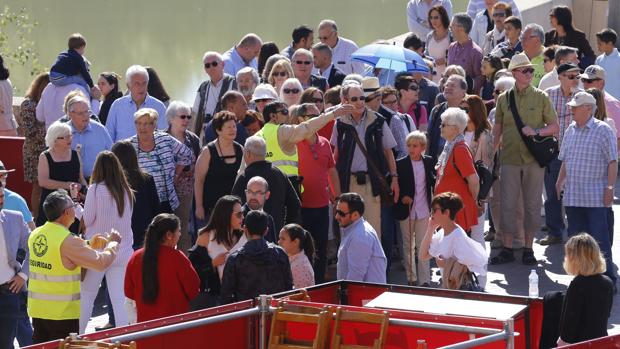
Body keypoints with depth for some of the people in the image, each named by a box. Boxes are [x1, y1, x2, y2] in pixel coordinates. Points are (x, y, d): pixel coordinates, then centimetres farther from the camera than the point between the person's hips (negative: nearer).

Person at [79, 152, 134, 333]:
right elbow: (126, 220, 11)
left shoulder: (96, 189, -10)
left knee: (86, 295, 10)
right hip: (123, 252, 3)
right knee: (120, 300, 2)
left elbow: (87, 220, -6)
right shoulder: (126, 191, 3)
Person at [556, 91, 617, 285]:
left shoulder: (603, 130, -6)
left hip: (595, 196, -6)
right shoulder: (571, 130, 13)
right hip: (573, 195, 6)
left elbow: (612, 162, -8)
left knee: (600, 240, -6)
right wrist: (560, 182, 15)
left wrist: (610, 187, -14)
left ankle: (607, 278, -1)